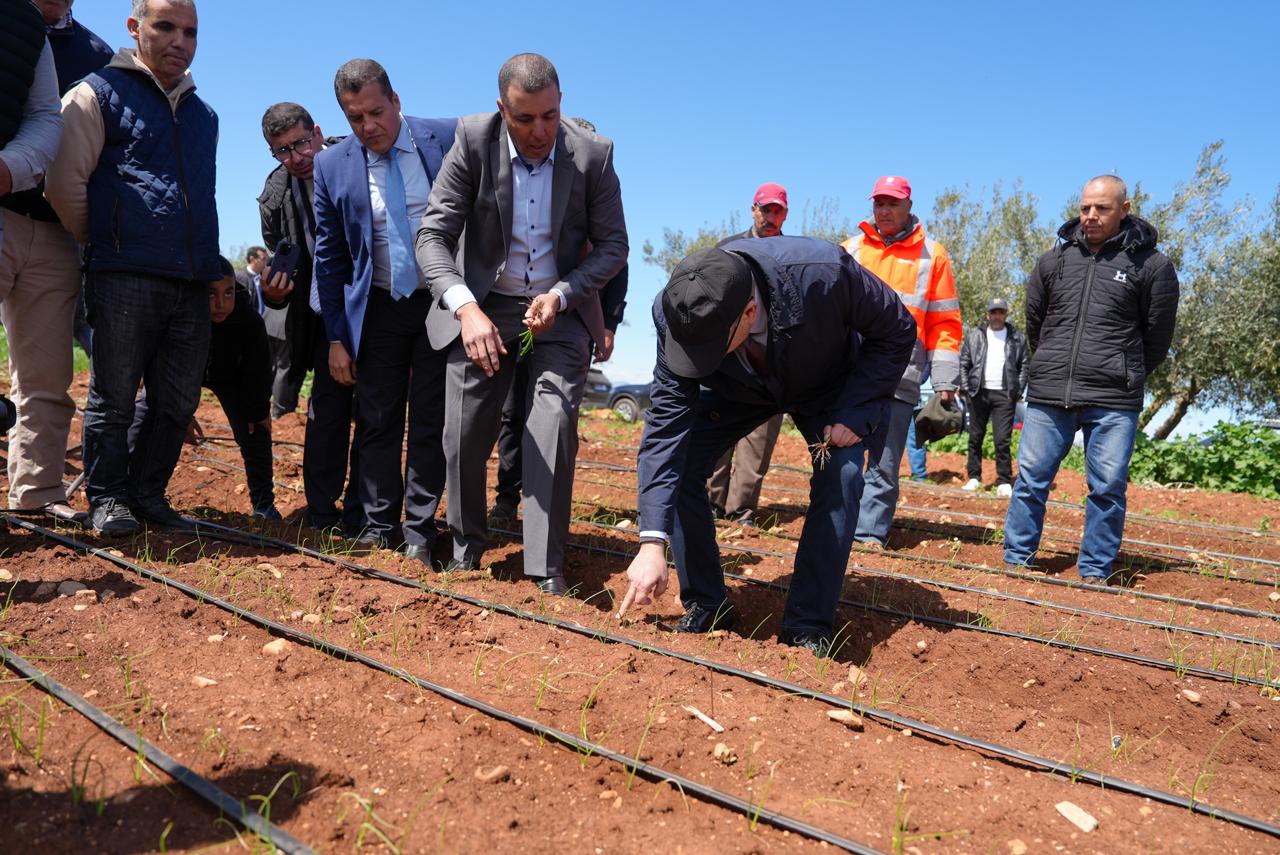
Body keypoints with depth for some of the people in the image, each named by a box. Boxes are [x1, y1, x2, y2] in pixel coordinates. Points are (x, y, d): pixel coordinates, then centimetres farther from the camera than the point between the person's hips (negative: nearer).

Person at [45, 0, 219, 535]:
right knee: (114, 397, 0)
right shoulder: (99, 95, 4)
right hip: (124, 277, -5)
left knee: (178, 402, 6)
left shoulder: (204, 115, 21)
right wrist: (100, 242, 8)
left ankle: (147, 492, 19)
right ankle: (106, 499, 12)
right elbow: (65, 181, -1)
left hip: (193, 281, 5)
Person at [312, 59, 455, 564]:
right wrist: (336, 337, 2)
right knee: (377, 422, 6)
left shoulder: (450, 139, -7)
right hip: (380, 308, 2)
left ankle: (419, 532, 13)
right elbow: (329, 257, 4)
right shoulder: (332, 166, -1)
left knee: (431, 422, 2)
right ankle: (379, 528, 19)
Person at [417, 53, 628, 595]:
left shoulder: (593, 154, -12)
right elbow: (433, 236, -15)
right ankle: (466, 549, 25)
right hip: (484, 307, 1)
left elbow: (613, 245, -3)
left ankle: (546, 569, -7)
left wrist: (561, 294, -20)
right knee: (464, 434, 2)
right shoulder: (473, 140, -13)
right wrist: (466, 308, -32)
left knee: (554, 428, -16)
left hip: (562, 308, -1)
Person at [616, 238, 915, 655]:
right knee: (673, 462, -16)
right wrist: (652, 544, -36)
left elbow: (897, 331, -21)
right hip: (739, 389, 2)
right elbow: (666, 422, -31)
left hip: (830, 386, -1)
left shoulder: (823, 272, -41)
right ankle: (705, 608, 0)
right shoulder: (676, 313, -34)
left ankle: (808, 628, -8)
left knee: (841, 476, -24)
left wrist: (854, 413, -29)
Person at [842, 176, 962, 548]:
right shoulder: (851, 249, 13)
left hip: (900, 378, -1)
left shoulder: (931, 255, 8)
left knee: (884, 465, 0)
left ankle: (870, 534, 7)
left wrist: (945, 383, 0)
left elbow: (945, 323, 6)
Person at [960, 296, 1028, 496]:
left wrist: (1017, 391, 0)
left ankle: (1004, 482, 0)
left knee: (1003, 440, -6)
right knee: (976, 437, 7)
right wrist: (966, 389, 1)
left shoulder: (1017, 338, 9)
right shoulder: (974, 336, 10)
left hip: (1004, 395, -1)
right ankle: (974, 477, 16)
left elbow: (1024, 367, 9)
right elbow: (963, 364, 9)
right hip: (978, 393, 2)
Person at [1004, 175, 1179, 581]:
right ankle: (1016, 561, 15)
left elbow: (1157, 337, 6)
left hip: (1113, 403, -2)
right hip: (1048, 396, 3)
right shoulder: (1055, 260, 9)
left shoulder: (1151, 265, 0)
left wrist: (1124, 376, 13)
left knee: (1107, 489, 2)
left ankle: (1095, 573, 14)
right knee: (1030, 480, 4)